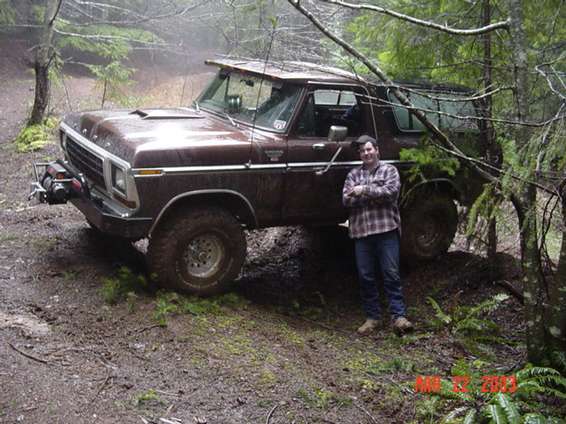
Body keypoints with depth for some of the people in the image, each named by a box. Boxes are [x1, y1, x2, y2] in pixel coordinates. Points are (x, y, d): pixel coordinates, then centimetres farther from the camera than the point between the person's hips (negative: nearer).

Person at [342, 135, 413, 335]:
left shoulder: (389, 170, 8)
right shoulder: (353, 175, 15)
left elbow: (392, 191, -10)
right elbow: (347, 199, 2)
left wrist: (365, 190, -11)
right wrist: (376, 195, -8)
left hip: (386, 229, -3)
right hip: (361, 231, 3)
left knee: (391, 274, -3)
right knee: (365, 277, 5)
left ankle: (399, 316, -1)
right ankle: (372, 317, 14)